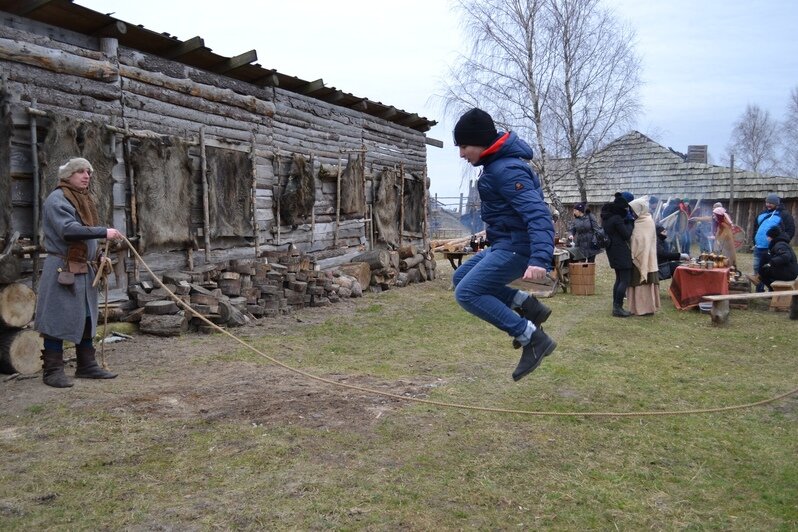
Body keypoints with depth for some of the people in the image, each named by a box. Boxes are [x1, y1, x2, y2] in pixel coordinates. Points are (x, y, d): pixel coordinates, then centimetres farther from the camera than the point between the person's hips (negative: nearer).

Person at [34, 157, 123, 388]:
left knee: (86, 318, 11)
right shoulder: (57, 199, -10)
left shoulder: (83, 199, 18)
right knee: (58, 319, -5)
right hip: (62, 269, -9)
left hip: (83, 269, 9)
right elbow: (68, 230, -24)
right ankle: (52, 371, 2)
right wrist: (104, 232, -25)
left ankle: (87, 365, 20)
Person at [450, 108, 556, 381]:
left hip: (517, 246, -11)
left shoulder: (507, 170, -22)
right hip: (507, 243, 11)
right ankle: (528, 306, 10)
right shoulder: (498, 162, 10)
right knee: (461, 278, 17)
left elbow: (537, 214, -32)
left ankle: (533, 338, -11)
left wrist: (540, 259, -43)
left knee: (467, 293, -14)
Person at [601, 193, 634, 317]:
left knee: (619, 279, 16)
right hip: (621, 252, -10)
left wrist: (627, 222, 8)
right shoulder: (617, 219, -18)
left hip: (612, 252, 10)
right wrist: (630, 223, 0)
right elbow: (626, 235, -14)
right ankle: (618, 308, -9)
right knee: (625, 280, -7)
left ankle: (616, 306, 19)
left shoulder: (606, 218, 10)